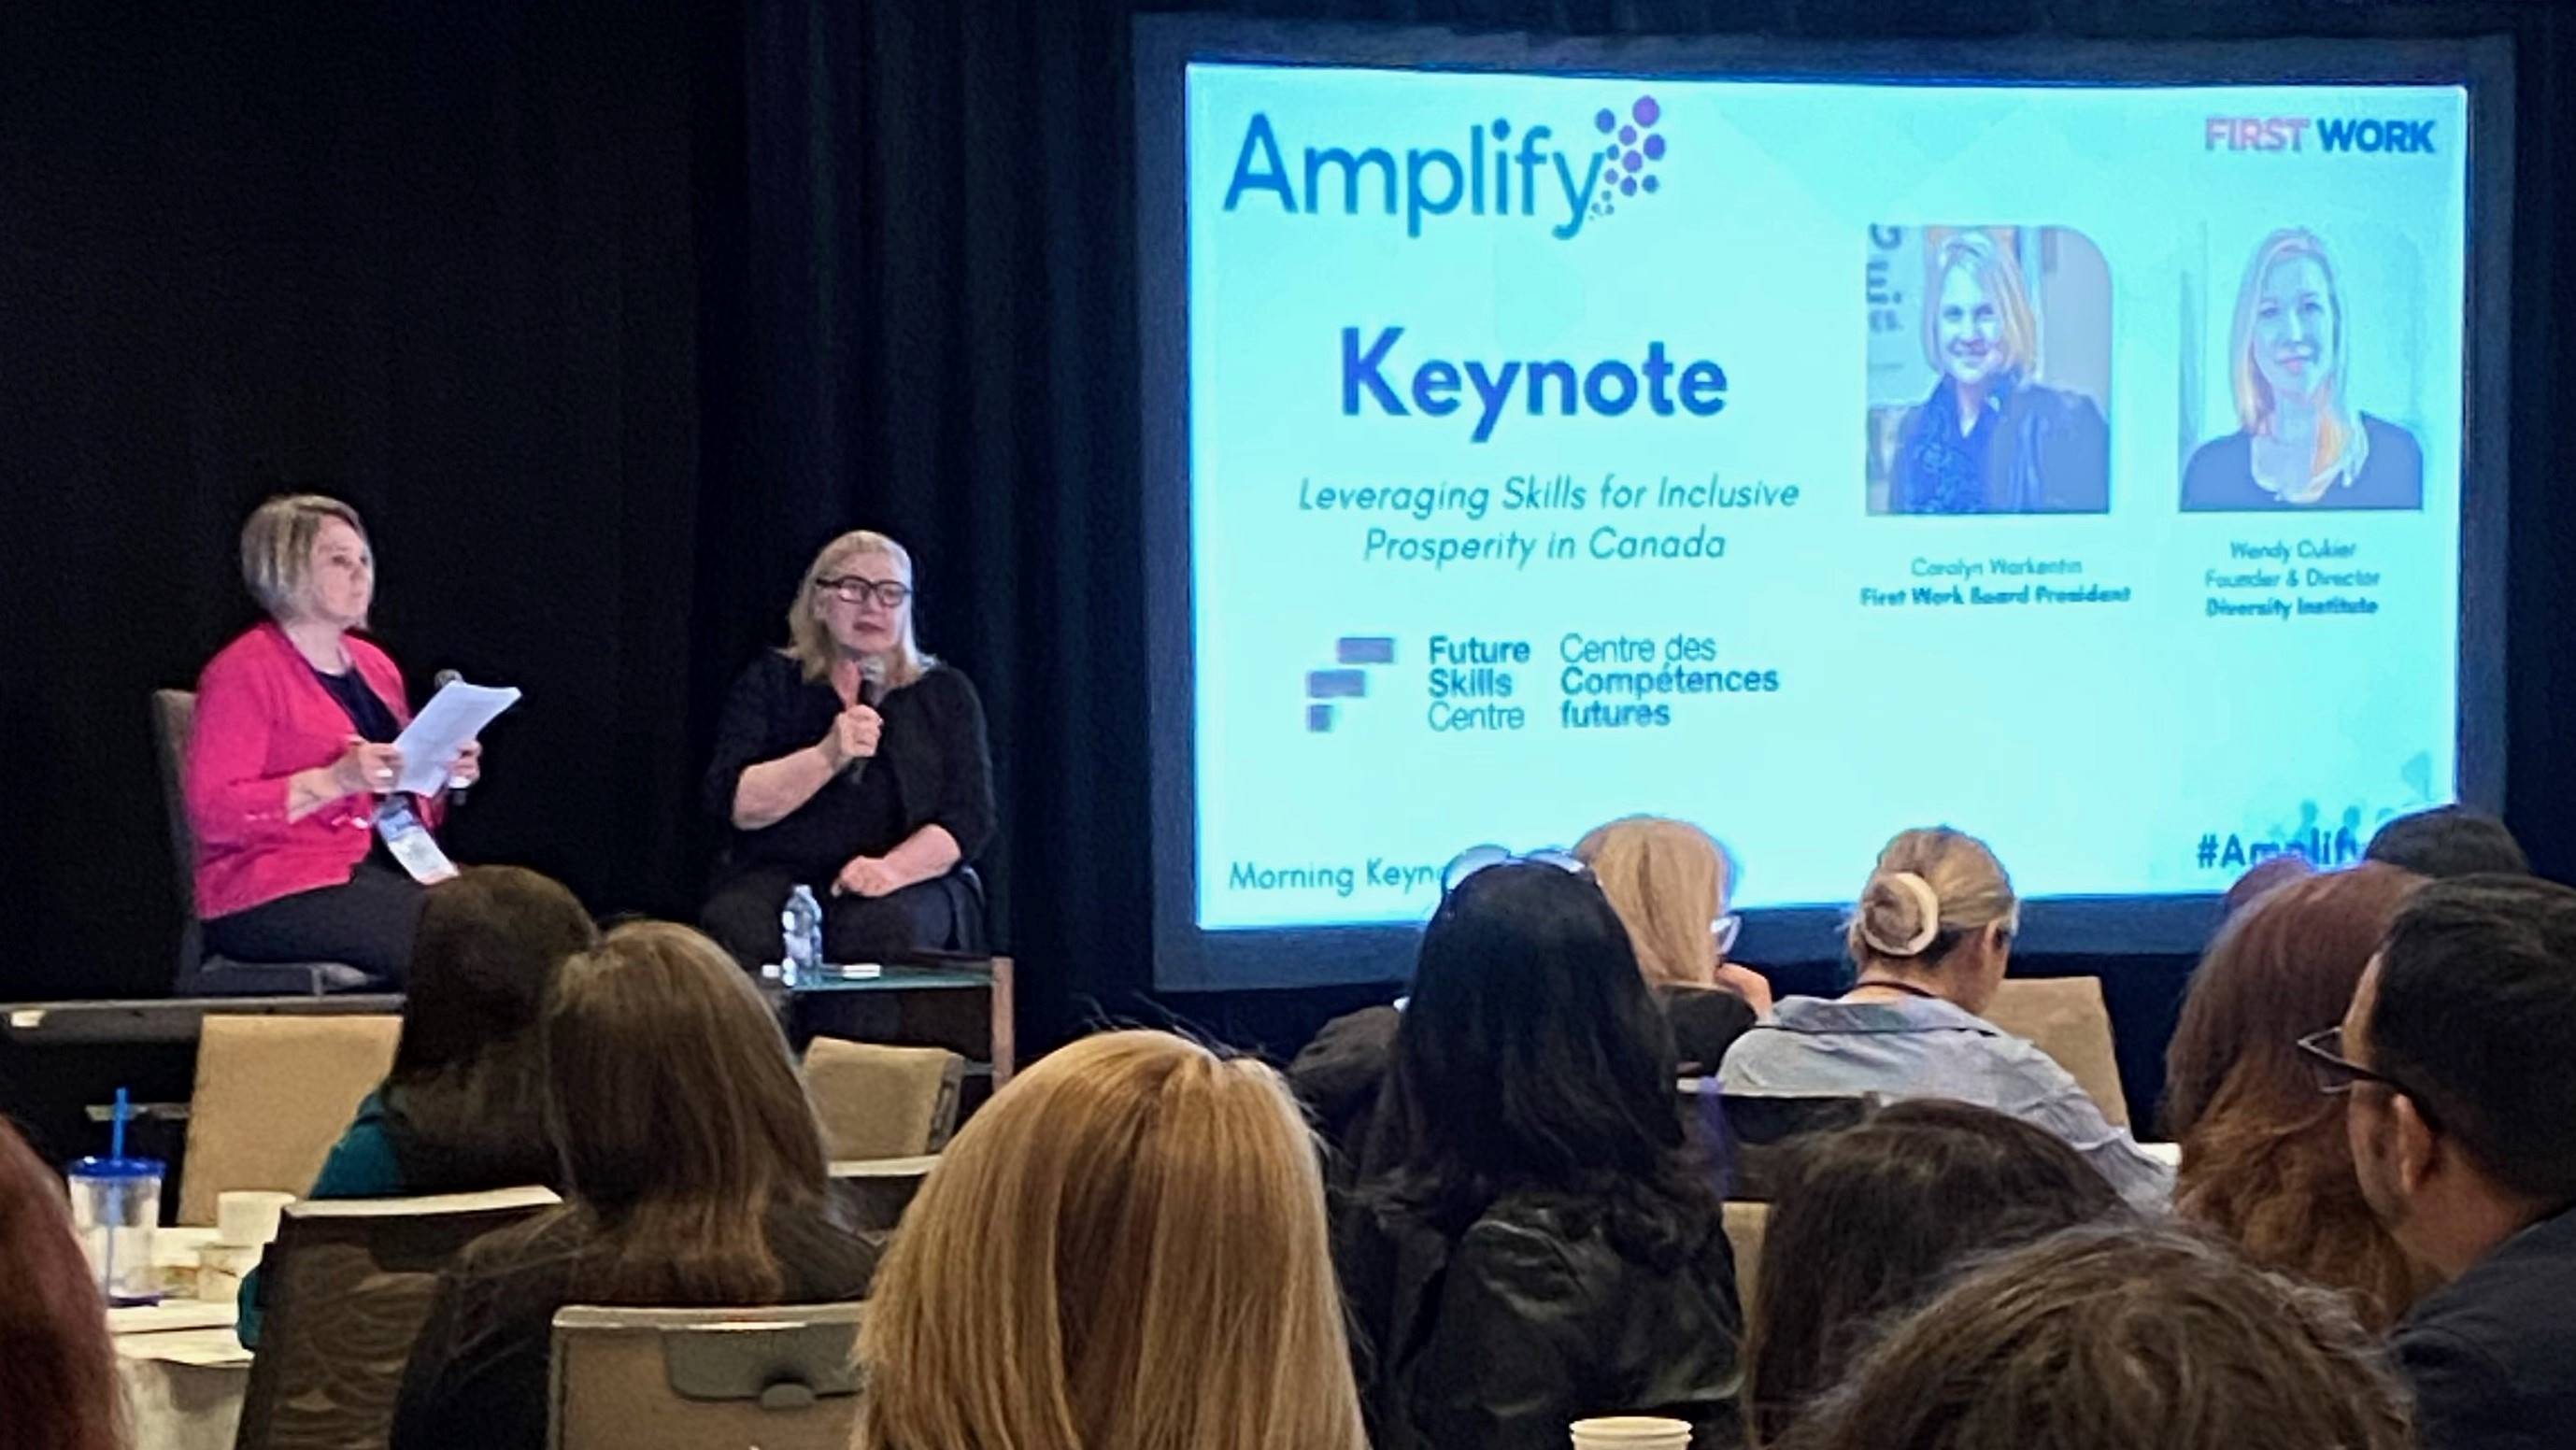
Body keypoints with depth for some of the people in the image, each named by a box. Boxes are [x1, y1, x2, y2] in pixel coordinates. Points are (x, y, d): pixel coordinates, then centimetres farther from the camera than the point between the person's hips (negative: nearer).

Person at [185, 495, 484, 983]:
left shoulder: (373, 664, 20)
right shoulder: (243, 671, -5)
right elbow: (213, 813, -14)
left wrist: (443, 775, 6)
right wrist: (335, 780, -21)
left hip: (385, 867, 7)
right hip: (279, 891, -7)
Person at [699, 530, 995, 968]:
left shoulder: (944, 694, 13)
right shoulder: (771, 682, 11)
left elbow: (969, 817, 2)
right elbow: (735, 804, -2)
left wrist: (893, 868, -17)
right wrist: (827, 757, -17)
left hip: (908, 883, 0)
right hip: (777, 876, 0)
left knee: (879, 929, -37)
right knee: (738, 923, -35)